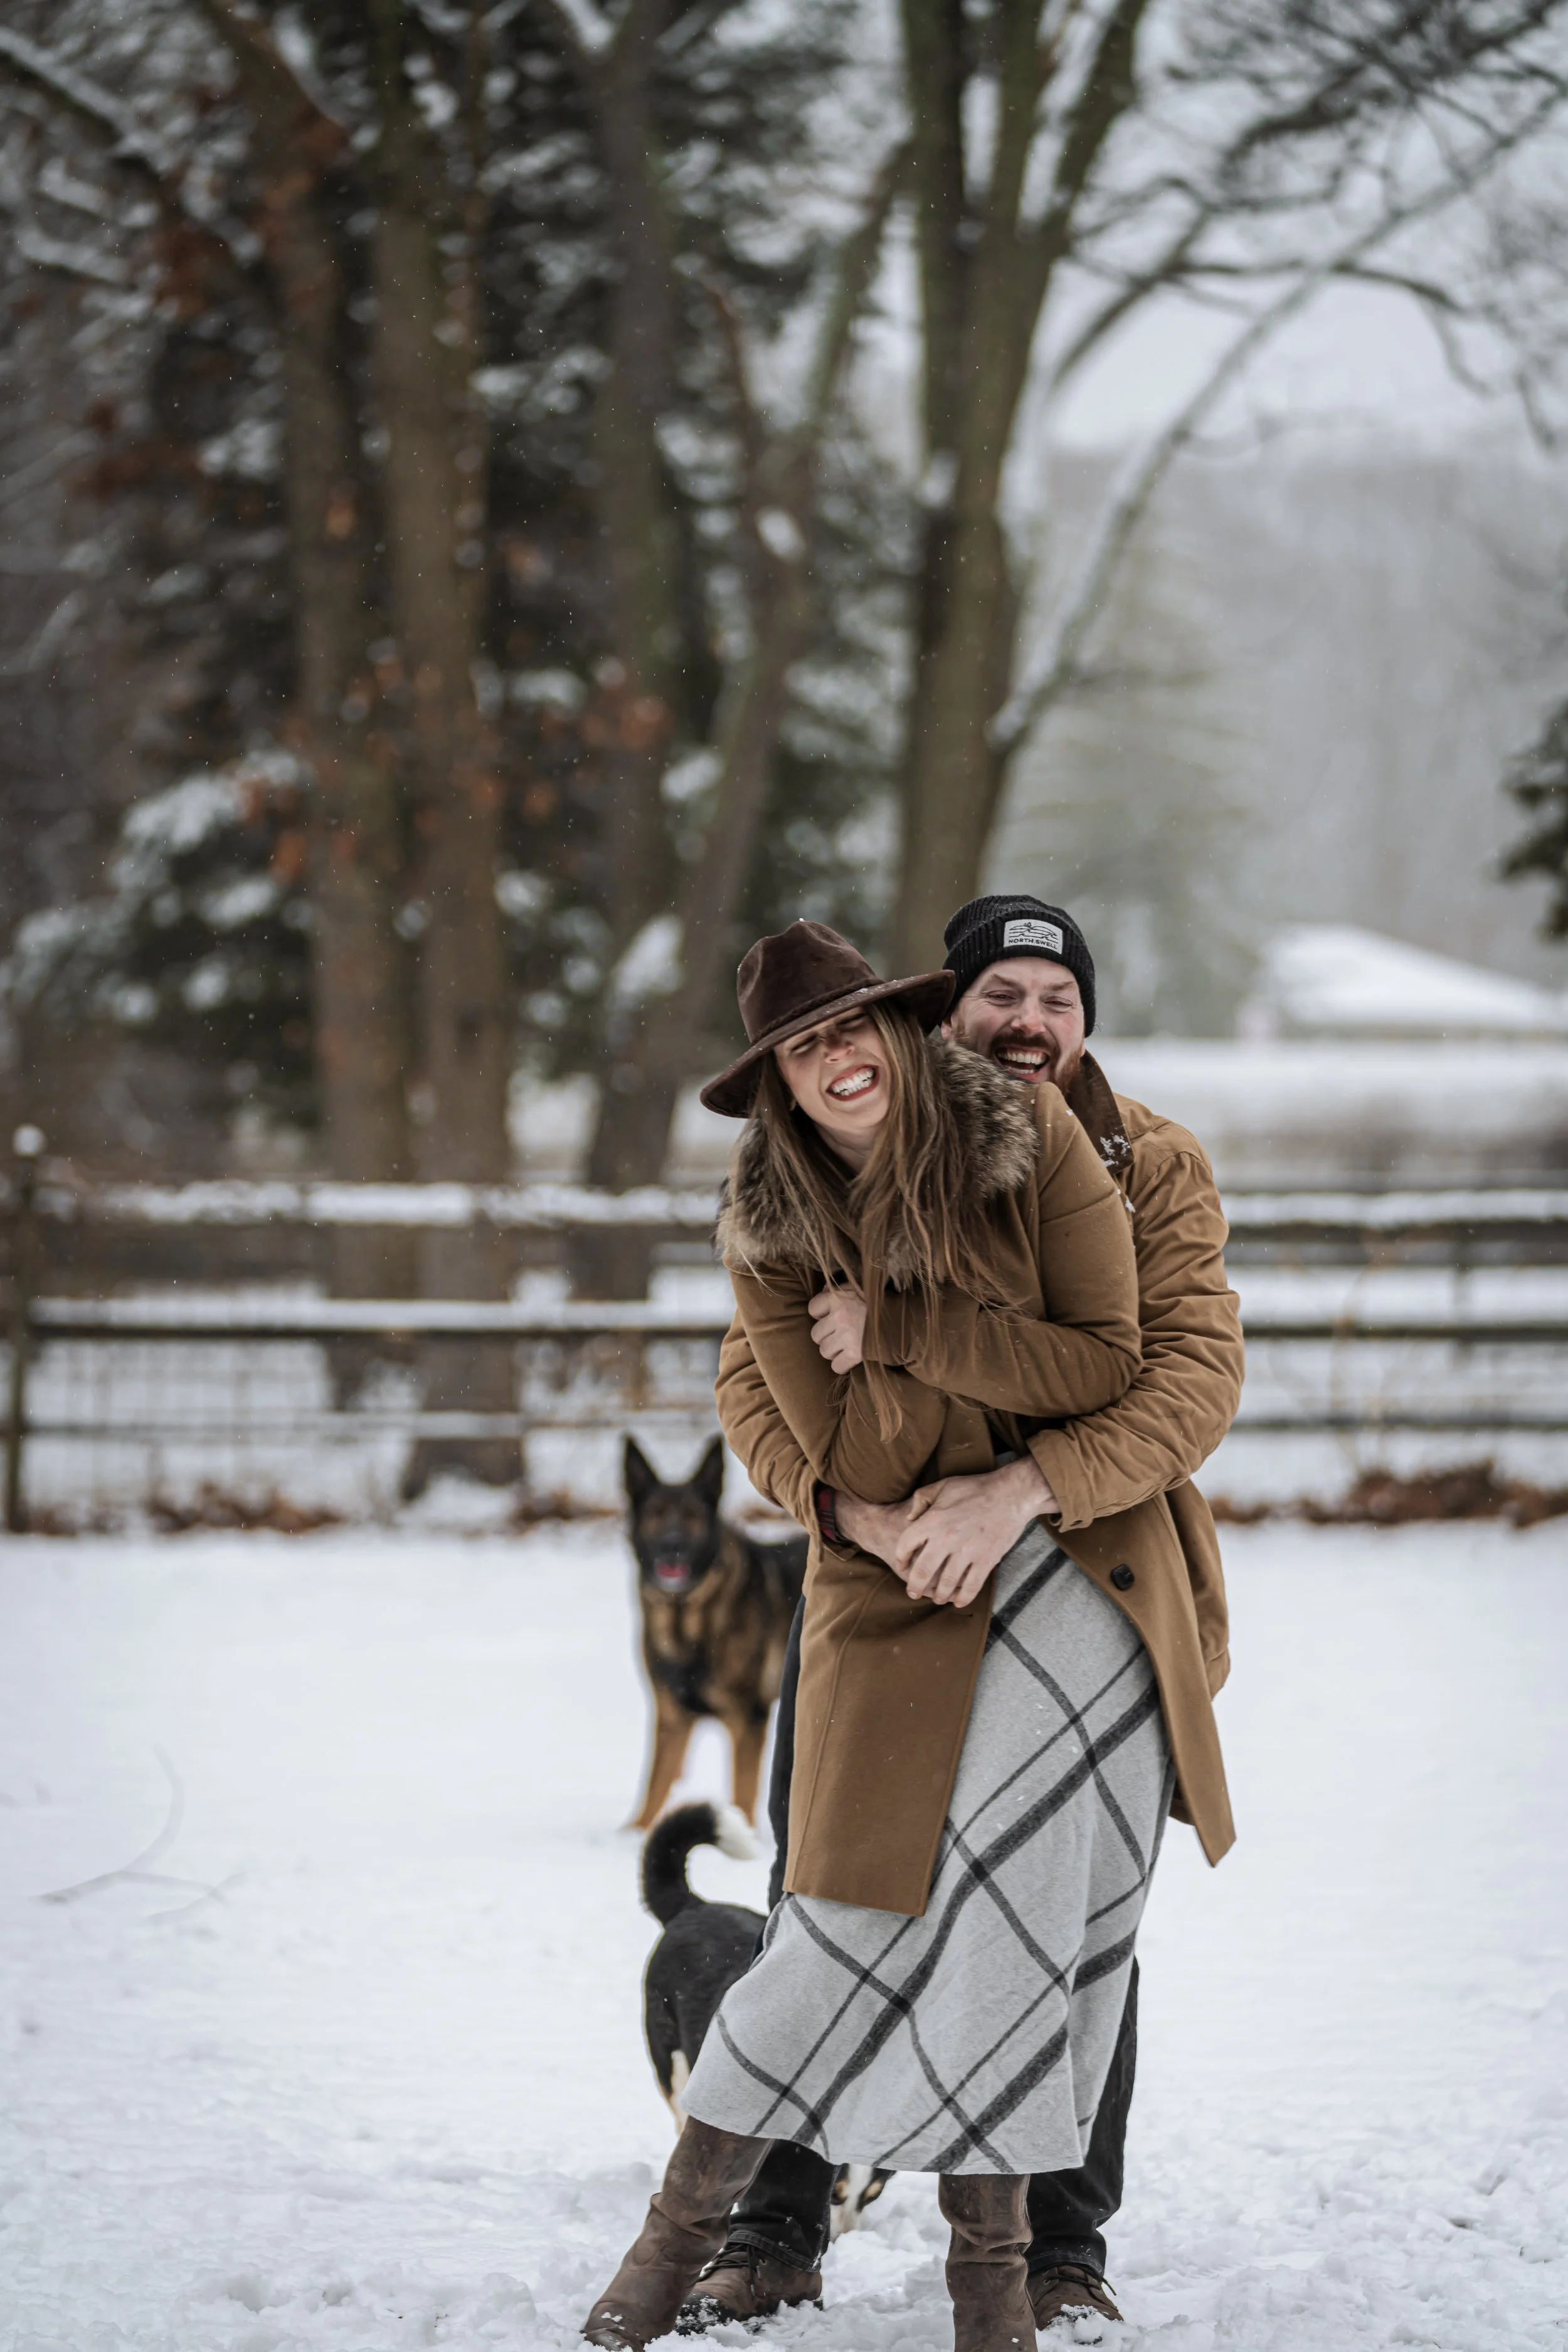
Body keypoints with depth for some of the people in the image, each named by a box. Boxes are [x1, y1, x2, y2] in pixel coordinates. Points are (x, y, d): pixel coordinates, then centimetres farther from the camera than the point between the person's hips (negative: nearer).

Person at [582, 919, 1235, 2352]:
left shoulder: (1033, 1140, -5)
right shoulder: (768, 1233, -3)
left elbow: (1110, 1363, -10)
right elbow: (858, 1459, -10)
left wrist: (897, 1327, -14)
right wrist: (995, 1349, -20)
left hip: (1074, 1572, 1)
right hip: (902, 1588, 0)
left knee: (1029, 1913, -3)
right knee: (863, 1911, -7)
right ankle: (687, 2226, 10)